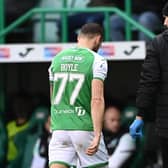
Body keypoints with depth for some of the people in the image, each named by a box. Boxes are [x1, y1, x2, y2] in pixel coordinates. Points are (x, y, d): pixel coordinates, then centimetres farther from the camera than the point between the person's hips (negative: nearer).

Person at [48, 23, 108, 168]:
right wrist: (97, 135, -20)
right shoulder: (97, 61, -6)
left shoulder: (57, 59, 10)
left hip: (59, 128, 4)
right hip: (85, 128, -4)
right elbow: (97, 100, -17)